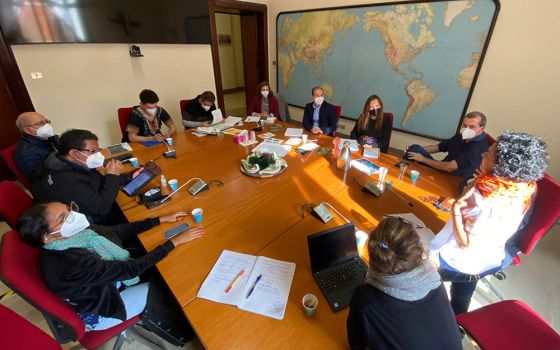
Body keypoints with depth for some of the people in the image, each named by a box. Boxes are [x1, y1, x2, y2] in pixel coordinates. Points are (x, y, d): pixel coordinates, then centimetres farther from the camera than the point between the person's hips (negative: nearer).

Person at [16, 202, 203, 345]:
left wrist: (162, 219, -9)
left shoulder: (73, 233, -18)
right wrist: (174, 242, -31)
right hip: (100, 311, -6)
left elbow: (118, 231, -7)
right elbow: (131, 269, -35)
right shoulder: (70, 262, -40)